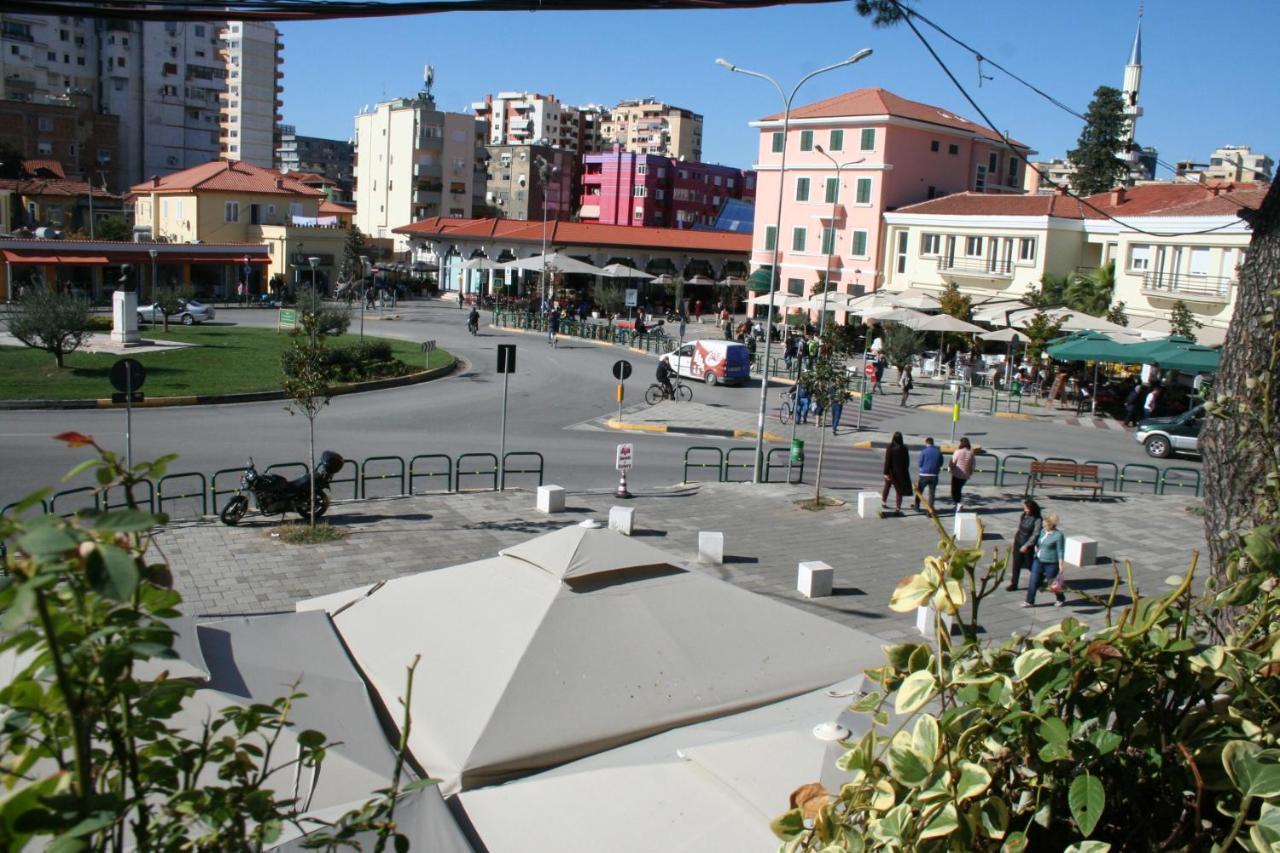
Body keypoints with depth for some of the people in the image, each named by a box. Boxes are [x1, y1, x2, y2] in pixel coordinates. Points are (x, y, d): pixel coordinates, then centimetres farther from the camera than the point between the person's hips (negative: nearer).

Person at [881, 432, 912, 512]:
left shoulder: (890, 448, -16)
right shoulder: (904, 448, -8)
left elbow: (887, 461, -16)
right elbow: (907, 461, -1)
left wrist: (886, 473, -13)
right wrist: (905, 471, 12)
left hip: (891, 471, -1)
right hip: (901, 472, 1)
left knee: (887, 486, 20)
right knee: (899, 489, 9)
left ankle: (883, 502, 32)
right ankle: (898, 507, 6)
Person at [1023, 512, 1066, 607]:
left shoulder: (1058, 535, -15)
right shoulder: (1043, 531, 6)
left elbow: (1060, 552, -15)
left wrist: (1061, 566, -16)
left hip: (1051, 563, -7)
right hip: (1038, 561, 7)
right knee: (1033, 581, 3)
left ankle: (1061, 599, 32)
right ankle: (1029, 602, 9)